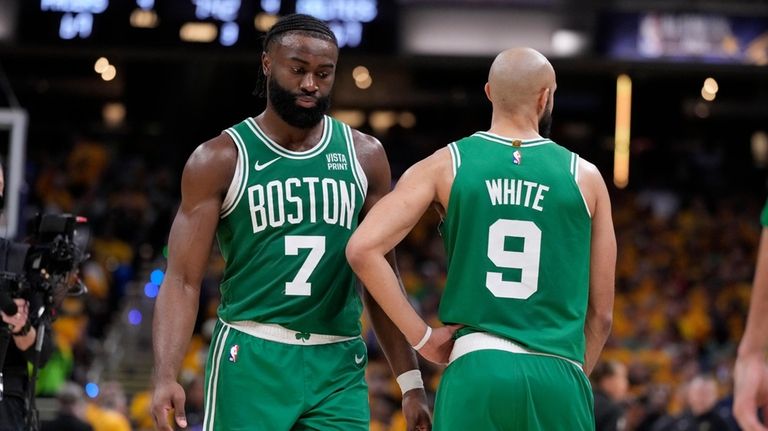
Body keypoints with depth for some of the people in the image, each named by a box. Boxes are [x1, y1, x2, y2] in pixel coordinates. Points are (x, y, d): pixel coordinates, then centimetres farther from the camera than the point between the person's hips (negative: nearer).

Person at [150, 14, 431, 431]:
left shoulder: (364, 156, 8)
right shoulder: (220, 160, -2)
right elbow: (183, 279, -6)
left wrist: (410, 381, 8)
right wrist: (165, 376, -20)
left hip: (338, 366, 3)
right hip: (251, 360, -3)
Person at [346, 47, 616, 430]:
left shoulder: (445, 165, 5)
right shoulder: (584, 177, 8)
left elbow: (362, 249, -7)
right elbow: (600, 315, 11)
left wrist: (421, 338, -1)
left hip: (476, 372, 0)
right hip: (561, 377, 1)